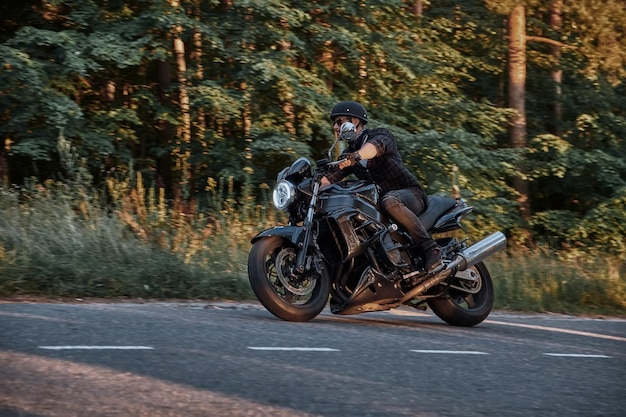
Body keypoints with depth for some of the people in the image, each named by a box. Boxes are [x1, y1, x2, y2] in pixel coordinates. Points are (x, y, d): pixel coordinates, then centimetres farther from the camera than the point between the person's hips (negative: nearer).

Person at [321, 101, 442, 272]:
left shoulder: (381, 134, -5)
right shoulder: (348, 154, 15)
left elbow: (377, 145, -31)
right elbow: (329, 178, 2)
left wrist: (356, 156, -52)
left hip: (410, 193, -7)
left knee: (390, 202, -40)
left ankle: (429, 248, -40)